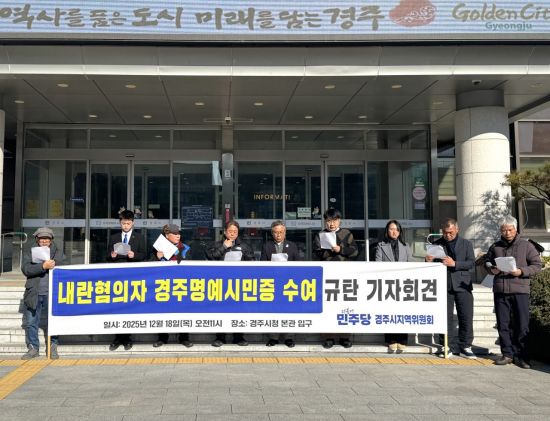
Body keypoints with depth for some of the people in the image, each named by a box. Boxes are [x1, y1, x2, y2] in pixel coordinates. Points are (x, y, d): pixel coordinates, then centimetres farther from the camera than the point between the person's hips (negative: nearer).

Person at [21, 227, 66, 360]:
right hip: (34, 293, 1)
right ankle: (33, 348, 18)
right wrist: (43, 266, -19)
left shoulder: (58, 252, 10)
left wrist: (54, 265, -17)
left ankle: (53, 347, 11)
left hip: (52, 293, -1)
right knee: (30, 322, 6)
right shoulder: (30, 253, 9)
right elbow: (25, 269, -7)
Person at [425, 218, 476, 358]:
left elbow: (471, 263, -4)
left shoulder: (466, 244, 8)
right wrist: (429, 261, -11)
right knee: (445, 317, 3)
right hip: (444, 286, 0)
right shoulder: (437, 244, 10)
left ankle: (465, 346, 9)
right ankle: (444, 346, 12)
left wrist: (454, 264, -18)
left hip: (463, 285, 0)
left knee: (466, 317, 0)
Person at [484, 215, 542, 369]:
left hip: (520, 290, -3)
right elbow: (487, 262, 23)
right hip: (500, 291, 3)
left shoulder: (526, 246, 4)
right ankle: (507, 354, 15)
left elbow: (537, 265, 2)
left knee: (521, 325, 0)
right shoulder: (495, 247, 13)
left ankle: (520, 356, 10)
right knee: (503, 324, 6)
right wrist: (491, 269, 1)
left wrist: (521, 271, -13)